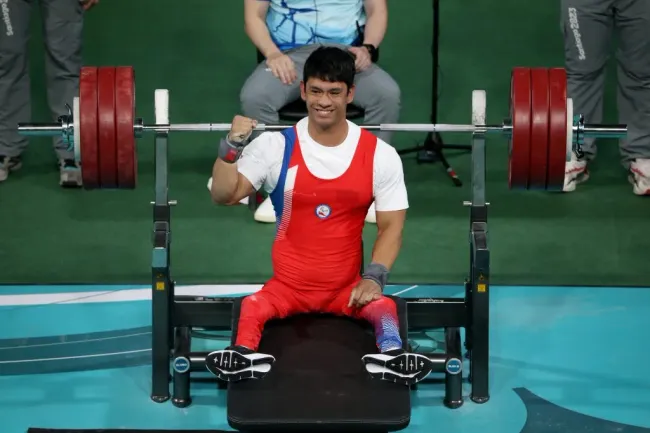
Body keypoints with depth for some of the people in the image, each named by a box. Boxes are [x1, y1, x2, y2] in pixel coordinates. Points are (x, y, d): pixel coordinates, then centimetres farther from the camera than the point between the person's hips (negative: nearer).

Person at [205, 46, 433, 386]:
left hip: (347, 288, 0)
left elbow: (391, 226, 0)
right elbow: (224, 195, -7)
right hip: (287, 286, 0)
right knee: (252, 308, -31)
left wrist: (374, 277, -15)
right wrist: (232, 147, -22)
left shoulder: (379, 154, -3)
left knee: (383, 307, -31)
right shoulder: (275, 146, -5)